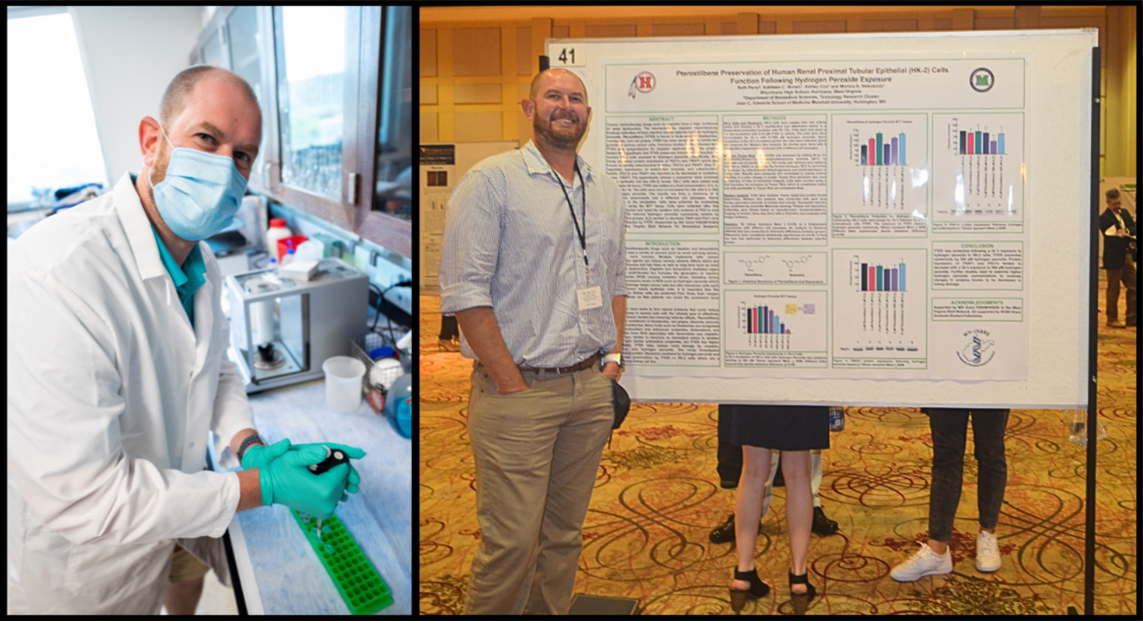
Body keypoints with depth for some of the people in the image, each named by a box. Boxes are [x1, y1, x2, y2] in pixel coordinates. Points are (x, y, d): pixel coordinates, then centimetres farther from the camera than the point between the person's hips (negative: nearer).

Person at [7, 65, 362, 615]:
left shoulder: (201, 260, -7)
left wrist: (249, 445, -13)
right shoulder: (53, 279, -37)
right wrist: (264, 487, -34)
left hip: (179, 505, 8)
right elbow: (81, 497, -36)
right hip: (89, 555, -7)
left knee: (188, 578, 32)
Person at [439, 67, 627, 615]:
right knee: (512, 541, -4)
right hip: (519, 391, -6)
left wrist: (613, 355, 10)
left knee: (565, 533, 14)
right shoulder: (491, 181, -6)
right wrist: (511, 383, -14)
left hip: (591, 387, 6)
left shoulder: (607, 191, 15)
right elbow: (465, 293, -11)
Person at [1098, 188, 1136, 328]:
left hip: (1127, 256, 7)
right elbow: (1112, 238, -19)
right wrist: (1130, 239, -25)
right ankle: (1112, 319, 14)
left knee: (1132, 287, 9)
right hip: (1114, 258, -7)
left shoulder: (1124, 213, 12)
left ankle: (1131, 318, 16)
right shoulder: (1104, 218, -12)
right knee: (1113, 290, 3)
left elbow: (1133, 227, 4)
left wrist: (1126, 231, -16)